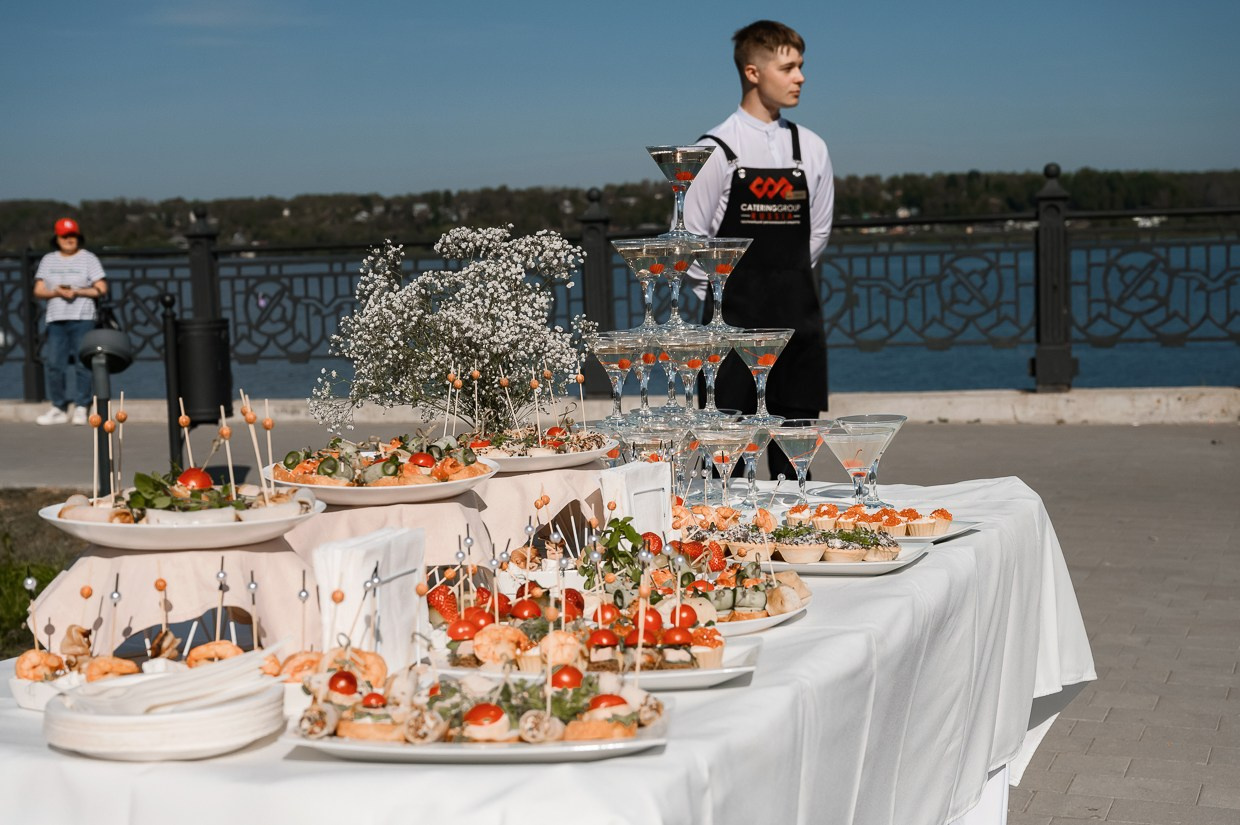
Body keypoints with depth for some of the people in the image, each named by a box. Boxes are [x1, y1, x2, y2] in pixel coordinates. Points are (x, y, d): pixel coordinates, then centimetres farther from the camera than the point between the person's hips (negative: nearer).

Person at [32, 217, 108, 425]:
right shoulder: (48, 260, 15)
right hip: (55, 319, 3)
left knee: (82, 363, -7)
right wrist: (56, 292, -10)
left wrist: (77, 292, -12)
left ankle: (81, 408, -1)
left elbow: (102, 290, -1)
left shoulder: (88, 259, 5)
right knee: (53, 363, -1)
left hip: (82, 318, -3)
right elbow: (38, 291, 10)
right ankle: (59, 408, 7)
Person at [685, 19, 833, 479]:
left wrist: (789, 282, 12)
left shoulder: (811, 148, 7)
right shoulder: (716, 150, -6)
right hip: (734, 316, -4)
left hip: (799, 316, 4)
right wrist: (722, 294, 4)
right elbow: (693, 238, -2)